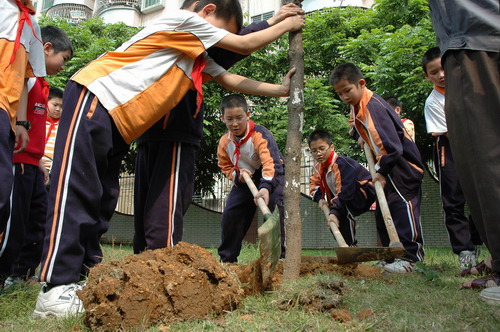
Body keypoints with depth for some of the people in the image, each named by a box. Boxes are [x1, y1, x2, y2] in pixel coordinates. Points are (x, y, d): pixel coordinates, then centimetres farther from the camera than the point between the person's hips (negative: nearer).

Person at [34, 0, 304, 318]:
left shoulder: (199, 58, 21)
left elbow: (235, 81, 23)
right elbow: (246, 45, -4)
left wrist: (281, 90, 21)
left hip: (119, 123, 10)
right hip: (94, 96, -9)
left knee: (102, 198, 5)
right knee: (76, 190, -15)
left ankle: (85, 277, 10)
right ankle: (56, 289, -15)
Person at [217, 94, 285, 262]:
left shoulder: (260, 134, -29)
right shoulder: (224, 141, -10)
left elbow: (270, 162, -43)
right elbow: (225, 166, 3)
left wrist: (265, 187, -59)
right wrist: (237, 175, -21)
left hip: (272, 175, -5)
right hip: (244, 180, 5)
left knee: (274, 208, -28)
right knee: (230, 214, 0)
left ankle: (278, 254, -16)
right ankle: (226, 259, 14)